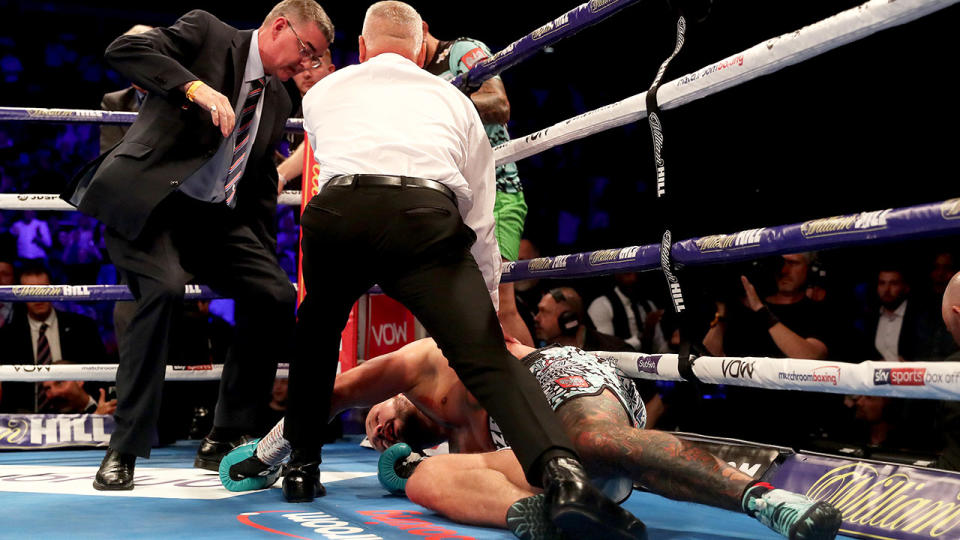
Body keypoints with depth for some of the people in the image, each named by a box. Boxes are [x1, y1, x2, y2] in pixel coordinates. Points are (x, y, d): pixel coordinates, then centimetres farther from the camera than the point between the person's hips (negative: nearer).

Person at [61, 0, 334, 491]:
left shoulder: (279, 98, 17)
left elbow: (260, 181, 22)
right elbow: (124, 49, -16)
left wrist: (263, 258, 17)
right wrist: (197, 88, -27)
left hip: (214, 215, 7)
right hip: (144, 200, -7)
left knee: (275, 296, -7)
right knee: (164, 288, -30)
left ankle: (224, 441, 6)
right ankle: (124, 451, -18)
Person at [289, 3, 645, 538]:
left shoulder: (323, 93, 31)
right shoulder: (452, 99, 30)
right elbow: (480, 220, 29)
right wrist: (488, 308, 38)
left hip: (340, 212, 1)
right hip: (427, 217, -1)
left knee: (315, 335, 29)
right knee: (486, 354, -5)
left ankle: (303, 464, 34)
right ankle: (562, 473, -26)